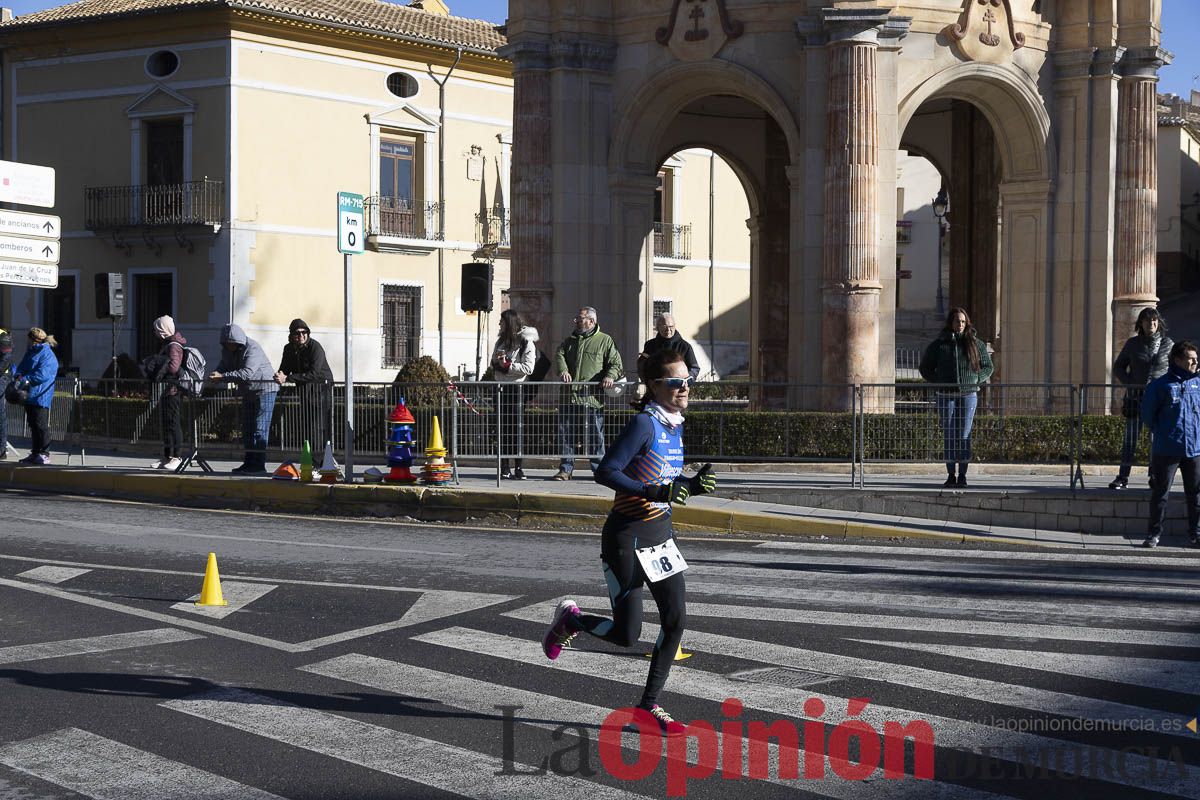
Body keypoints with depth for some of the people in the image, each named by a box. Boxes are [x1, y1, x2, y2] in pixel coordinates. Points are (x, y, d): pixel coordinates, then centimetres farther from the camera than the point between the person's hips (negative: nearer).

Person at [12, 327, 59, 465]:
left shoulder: (47, 355, -11)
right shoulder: (31, 352, 16)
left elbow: (43, 375, -21)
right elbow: (22, 367, 17)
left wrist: (26, 379, -23)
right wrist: (18, 376, -5)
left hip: (41, 396, -9)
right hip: (29, 395, 9)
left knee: (41, 425, -7)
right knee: (32, 424, 13)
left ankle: (44, 454, -3)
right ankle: (35, 453, 20)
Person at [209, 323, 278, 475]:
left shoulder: (253, 349, -25)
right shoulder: (227, 350, 3)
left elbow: (246, 373, -37)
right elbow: (223, 366, 4)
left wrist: (222, 376, -42)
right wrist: (215, 374, -20)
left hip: (264, 390, -9)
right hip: (248, 393, 9)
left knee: (259, 429, -13)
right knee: (247, 429, 12)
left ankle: (259, 465, -12)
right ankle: (249, 463, 19)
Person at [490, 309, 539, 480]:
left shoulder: (526, 342, -7)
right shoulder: (501, 340, 16)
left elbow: (528, 368, -14)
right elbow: (493, 362, 19)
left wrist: (507, 365, -15)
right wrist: (498, 361, -4)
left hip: (517, 388, -7)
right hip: (501, 387, 7)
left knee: (516, 428, -7)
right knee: (502, 428, 8)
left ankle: (519, 469, -5)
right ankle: (504, 467, 14)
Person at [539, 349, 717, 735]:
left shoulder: (675, 425, 8)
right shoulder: (643, 424, -18)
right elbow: (605, 472, -24)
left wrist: (694, 484, -1)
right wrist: (656, 491, -29)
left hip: (660, 534, 8)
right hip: (626, 537, -8)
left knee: (677, 618, 1)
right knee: (626, 635, -3)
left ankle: (649, 704, 14)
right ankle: (570, 619, 26)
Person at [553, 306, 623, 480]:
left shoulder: (605, 341, 6)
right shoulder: (570, 341, 19)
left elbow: (616, 363, 3)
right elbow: (559, 355, 6)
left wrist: (610, 376, -17)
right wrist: (563, 371, -14)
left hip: (592, 398, -4)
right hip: (569, 396, 4)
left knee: (595, 437, -2)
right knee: (566, 434, 4)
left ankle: (600, 470, 7)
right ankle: (566, 469, 12)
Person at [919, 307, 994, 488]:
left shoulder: (975, 344, 5)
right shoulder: (939, 344, 4)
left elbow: (988, 367, 14)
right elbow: (925, 367, 14)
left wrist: (976, 380, -1)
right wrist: (938, 381, 1)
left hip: (968, 395, 0)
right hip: (946, 396, 1)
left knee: (964, 435, -2)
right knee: (948, 435, 2)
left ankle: (962, 475, 3)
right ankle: (951, 476, 8)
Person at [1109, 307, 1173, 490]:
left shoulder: (1167, 344, 2)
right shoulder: (1132, 343, 4)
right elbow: (1118, 367, 13)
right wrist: (1128, 382, -3)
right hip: (1135, 396, 1)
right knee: (1130, 439, 0)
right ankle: (1122, 477, 2)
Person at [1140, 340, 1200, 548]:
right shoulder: (1160, 385, -4)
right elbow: (1148, 414, 1)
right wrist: (1162, 434, 3)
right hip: (1166, 451, -3)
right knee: (1160, 493, 2)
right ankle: (1154, 533, 9)